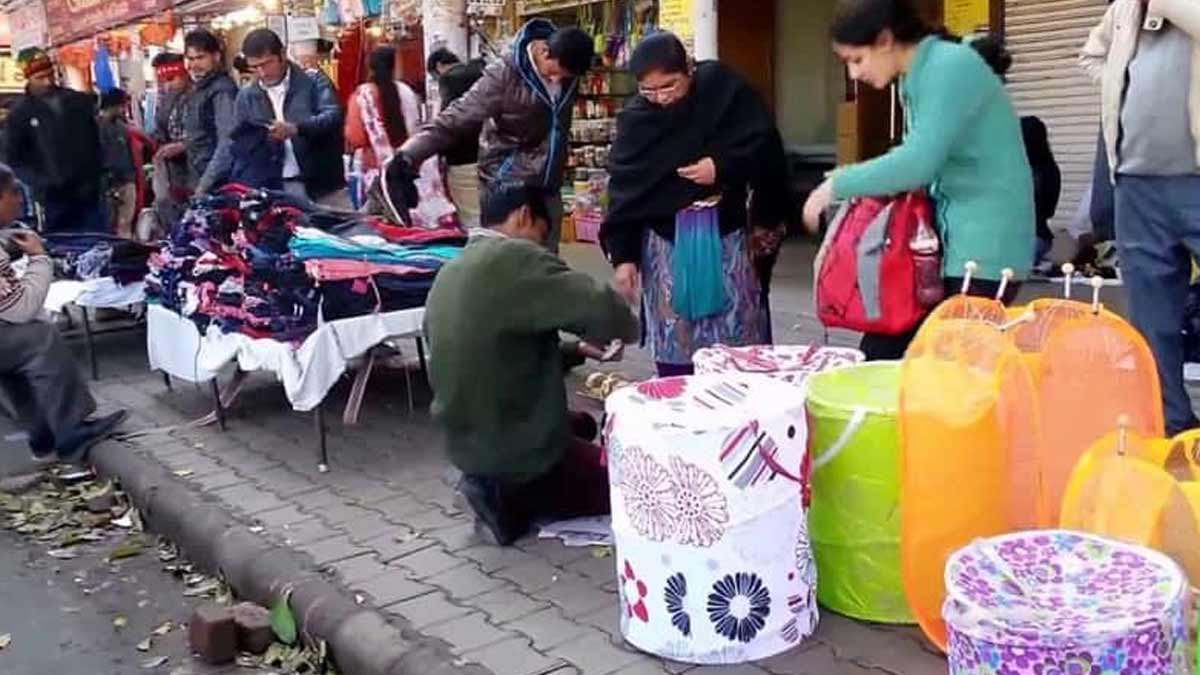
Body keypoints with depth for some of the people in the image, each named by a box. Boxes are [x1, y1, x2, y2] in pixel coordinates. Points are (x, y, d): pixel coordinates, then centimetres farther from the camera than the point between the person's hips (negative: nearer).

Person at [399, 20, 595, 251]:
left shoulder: (568, 68, -1)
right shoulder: (504, 75, -17)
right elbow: (455, 120, -17)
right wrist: (408, 155, -26)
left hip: (547, 189, 6)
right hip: (506, 187, -5)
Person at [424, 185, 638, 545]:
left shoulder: (449, 274, 7)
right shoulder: (514, 259, -20)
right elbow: (606, 312, -26)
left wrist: (577, 350, 11)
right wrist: (615, 333, -3)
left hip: (466, 444, 9)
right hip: (519, 451, -9)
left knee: (584, 425, 31)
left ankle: (501, 492, 10)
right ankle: (510, 500, -2)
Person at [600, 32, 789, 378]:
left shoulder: (723, 87, -6)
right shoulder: (635, 119, -3)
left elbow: (764, 143, -3)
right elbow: (623, 190, -2)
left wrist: (723, 166, -17)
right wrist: (623, 255, -7)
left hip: (724, 235, 0)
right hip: (665, 241, 1)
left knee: (739, 339, 3)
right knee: (673, 344, 1)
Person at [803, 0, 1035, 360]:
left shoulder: (953, 65, -15)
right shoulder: (913, 80, 12)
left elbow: (920, 161, -24)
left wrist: (837, 186, -15)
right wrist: (853, 181, 0)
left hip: (984, 247, -9)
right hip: (942, 240, 9)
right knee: (880, 352, 7)